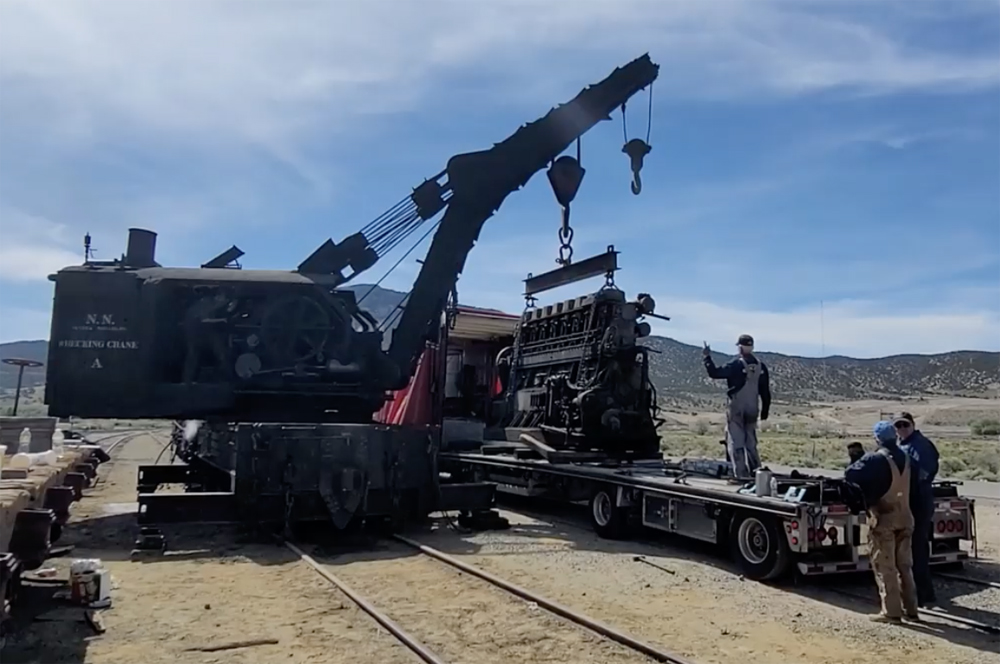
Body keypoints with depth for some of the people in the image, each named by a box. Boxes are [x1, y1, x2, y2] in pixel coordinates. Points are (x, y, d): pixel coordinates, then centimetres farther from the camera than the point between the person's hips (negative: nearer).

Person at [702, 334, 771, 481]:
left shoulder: (736, 365, -14)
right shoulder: (761, 367, 4)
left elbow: (714, 373, -14)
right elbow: (765, 392, 8)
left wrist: (707, 357, -3)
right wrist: (765, 410, 16)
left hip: (736, 409, -6)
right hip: (752, 410, 6)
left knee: (735, 441, -1)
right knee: (750, 442, 17)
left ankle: (741, 474, -6)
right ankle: (755, 471, 18)